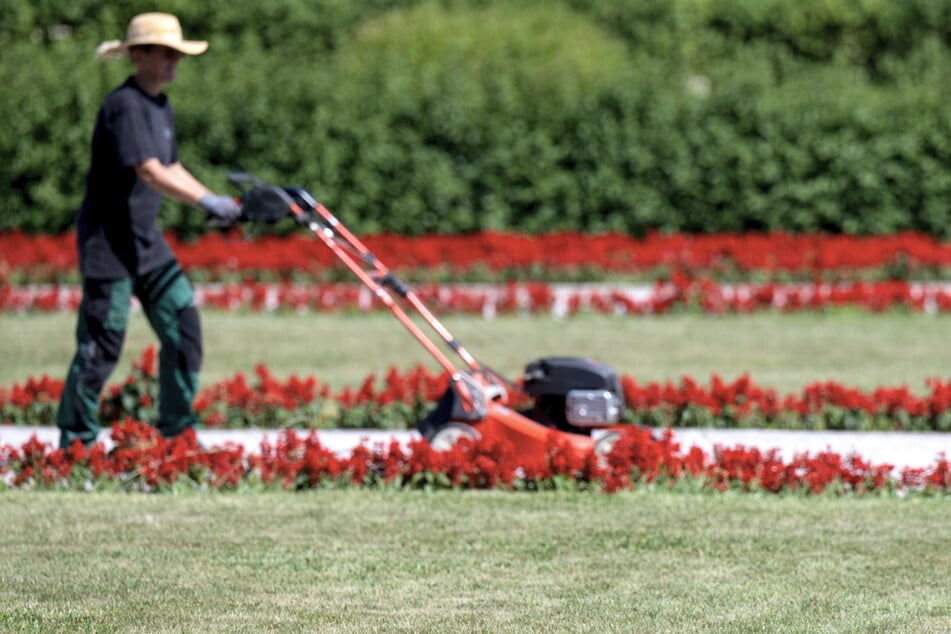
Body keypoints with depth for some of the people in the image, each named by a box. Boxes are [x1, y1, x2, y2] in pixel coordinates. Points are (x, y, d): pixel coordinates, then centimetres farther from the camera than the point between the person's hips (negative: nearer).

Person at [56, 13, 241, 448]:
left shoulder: (160, 106, 11)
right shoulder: (124, 106, -19)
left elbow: (171, 170, 18)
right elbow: (149, 172, -29)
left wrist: (220, 205, 6)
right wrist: (208, 202, -33)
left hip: (146, 241, 9)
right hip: (108, 242, -9)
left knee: (183, 324, 4)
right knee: (102, 344, -4)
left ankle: (177, 429, 13)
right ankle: (76, 441, 7)